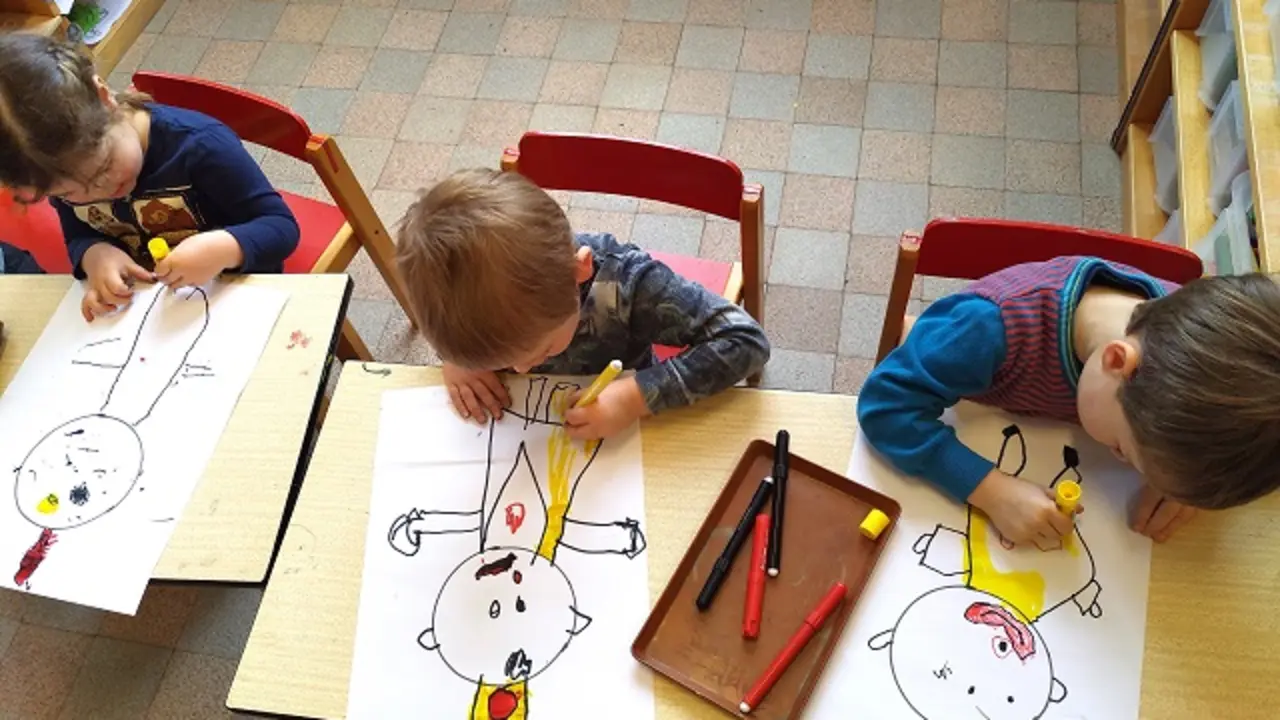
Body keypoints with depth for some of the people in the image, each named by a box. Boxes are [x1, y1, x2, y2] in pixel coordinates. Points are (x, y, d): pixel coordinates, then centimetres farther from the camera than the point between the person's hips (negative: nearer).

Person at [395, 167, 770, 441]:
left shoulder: (624, 283, -34)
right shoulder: (474, 279, -26)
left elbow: (746, 341, -31)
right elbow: (443, 312, -1)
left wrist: (639, 395, -38)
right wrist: (455, 357, -21)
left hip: (617, 441, -2)